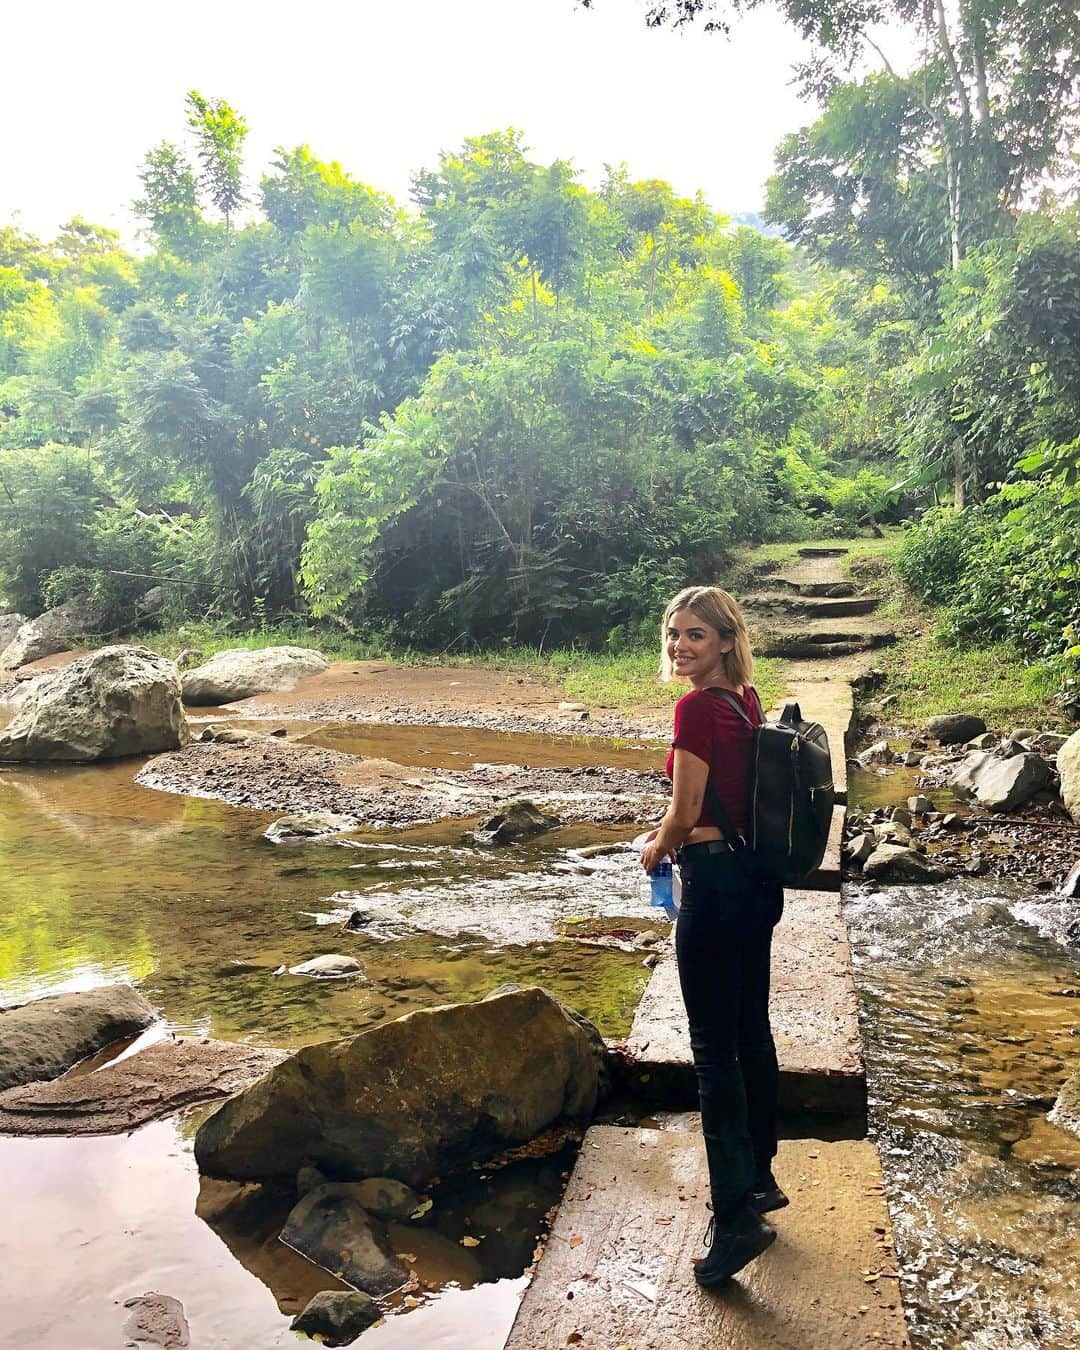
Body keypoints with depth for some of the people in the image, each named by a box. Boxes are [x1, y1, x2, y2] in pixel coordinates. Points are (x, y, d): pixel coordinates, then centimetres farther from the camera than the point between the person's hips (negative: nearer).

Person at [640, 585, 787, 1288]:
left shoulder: (697, 708, -18)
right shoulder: (748, 701, 8)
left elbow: (685, 814, -15)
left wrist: (656, 849, 4)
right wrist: (677, 834, 18)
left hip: (716, 881, -9)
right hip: (761, 879, 9)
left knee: (715, 1051, -2)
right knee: (752, 1032, 19)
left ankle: (738, 1216, 4)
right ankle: (760, 1176, 34)